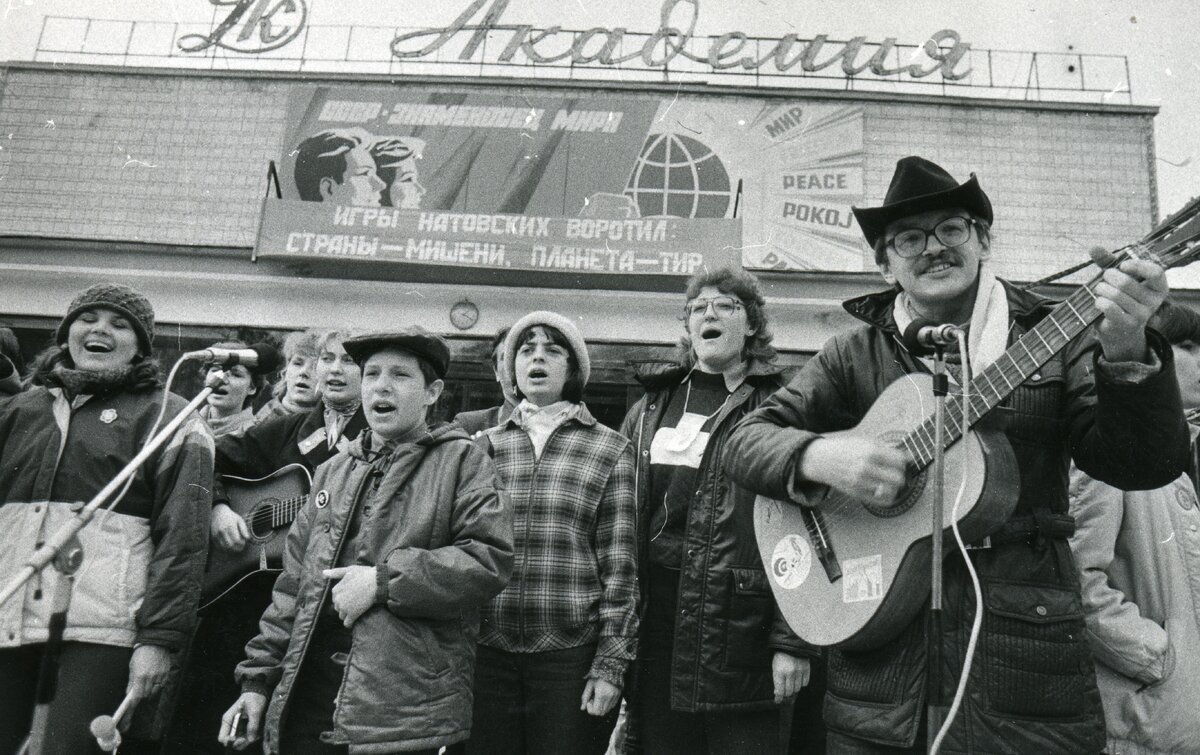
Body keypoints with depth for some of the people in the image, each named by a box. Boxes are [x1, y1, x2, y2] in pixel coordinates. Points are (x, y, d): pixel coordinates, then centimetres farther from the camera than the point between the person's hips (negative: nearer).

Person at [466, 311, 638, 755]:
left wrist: (611, 664, -6)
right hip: (486, 654, 2)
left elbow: (619, 567, -2)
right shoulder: (483, 448, 7)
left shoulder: (609, 450, 1)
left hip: (572, 656, -2)